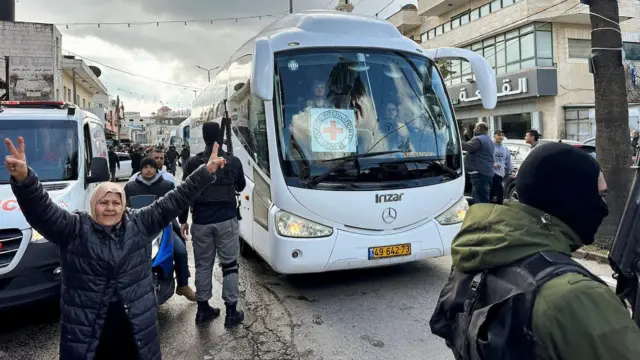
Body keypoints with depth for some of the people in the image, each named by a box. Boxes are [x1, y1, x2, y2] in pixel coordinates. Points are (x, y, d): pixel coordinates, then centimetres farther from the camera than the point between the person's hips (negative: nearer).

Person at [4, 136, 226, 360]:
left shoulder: (139, 224, 2)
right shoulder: (74, 229, -4)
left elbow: (174, 201, 1)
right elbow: (42, 211, -20)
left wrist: (206, 172, -4)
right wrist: (24, 179, -40)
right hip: (85, 330, -2)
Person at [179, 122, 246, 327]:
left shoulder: (193, 162, 1)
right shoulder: (233, 161, -1)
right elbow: (241, 187, 14)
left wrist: (183, 220, 12)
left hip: (201, 221, 2)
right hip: (226, 220, -1)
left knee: (203, 266, 12)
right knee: (229, 265, 5)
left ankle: (203, 309, 20)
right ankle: (231, 312, 7)